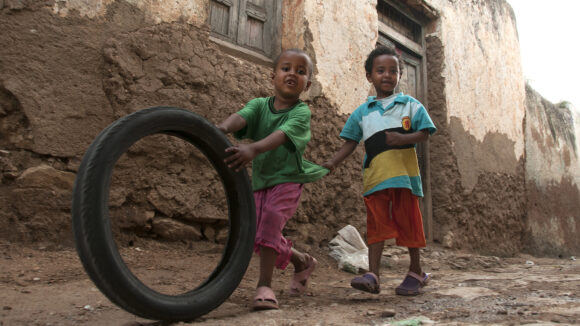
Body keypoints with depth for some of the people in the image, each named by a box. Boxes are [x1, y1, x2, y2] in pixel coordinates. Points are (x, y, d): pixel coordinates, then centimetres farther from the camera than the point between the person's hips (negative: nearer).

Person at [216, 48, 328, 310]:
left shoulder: (301, 112, -14)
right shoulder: (260, 105, -2)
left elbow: (281, 135, -35)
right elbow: (241, 116, -25)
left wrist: (253, 149, -53)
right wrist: (223, 128, -49)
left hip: (288, 179, -5)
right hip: (260, 180, 5)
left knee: (270, 220, -26)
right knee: (258, 238, 9)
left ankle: (264, 286, -15)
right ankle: (302, 262, 34)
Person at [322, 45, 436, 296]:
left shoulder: (411, 105, 9)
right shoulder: (362, 112, 13)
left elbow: (424, 133, 4)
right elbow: (350, 142, 11)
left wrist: (402, 138, -15)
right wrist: (332, 162, -4)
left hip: (404, 173, -1)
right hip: (375, 176, 1)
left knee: (407, 221, 6)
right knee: (377, 224, -2)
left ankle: (416, 272, 21)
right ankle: (373, 275, -3)